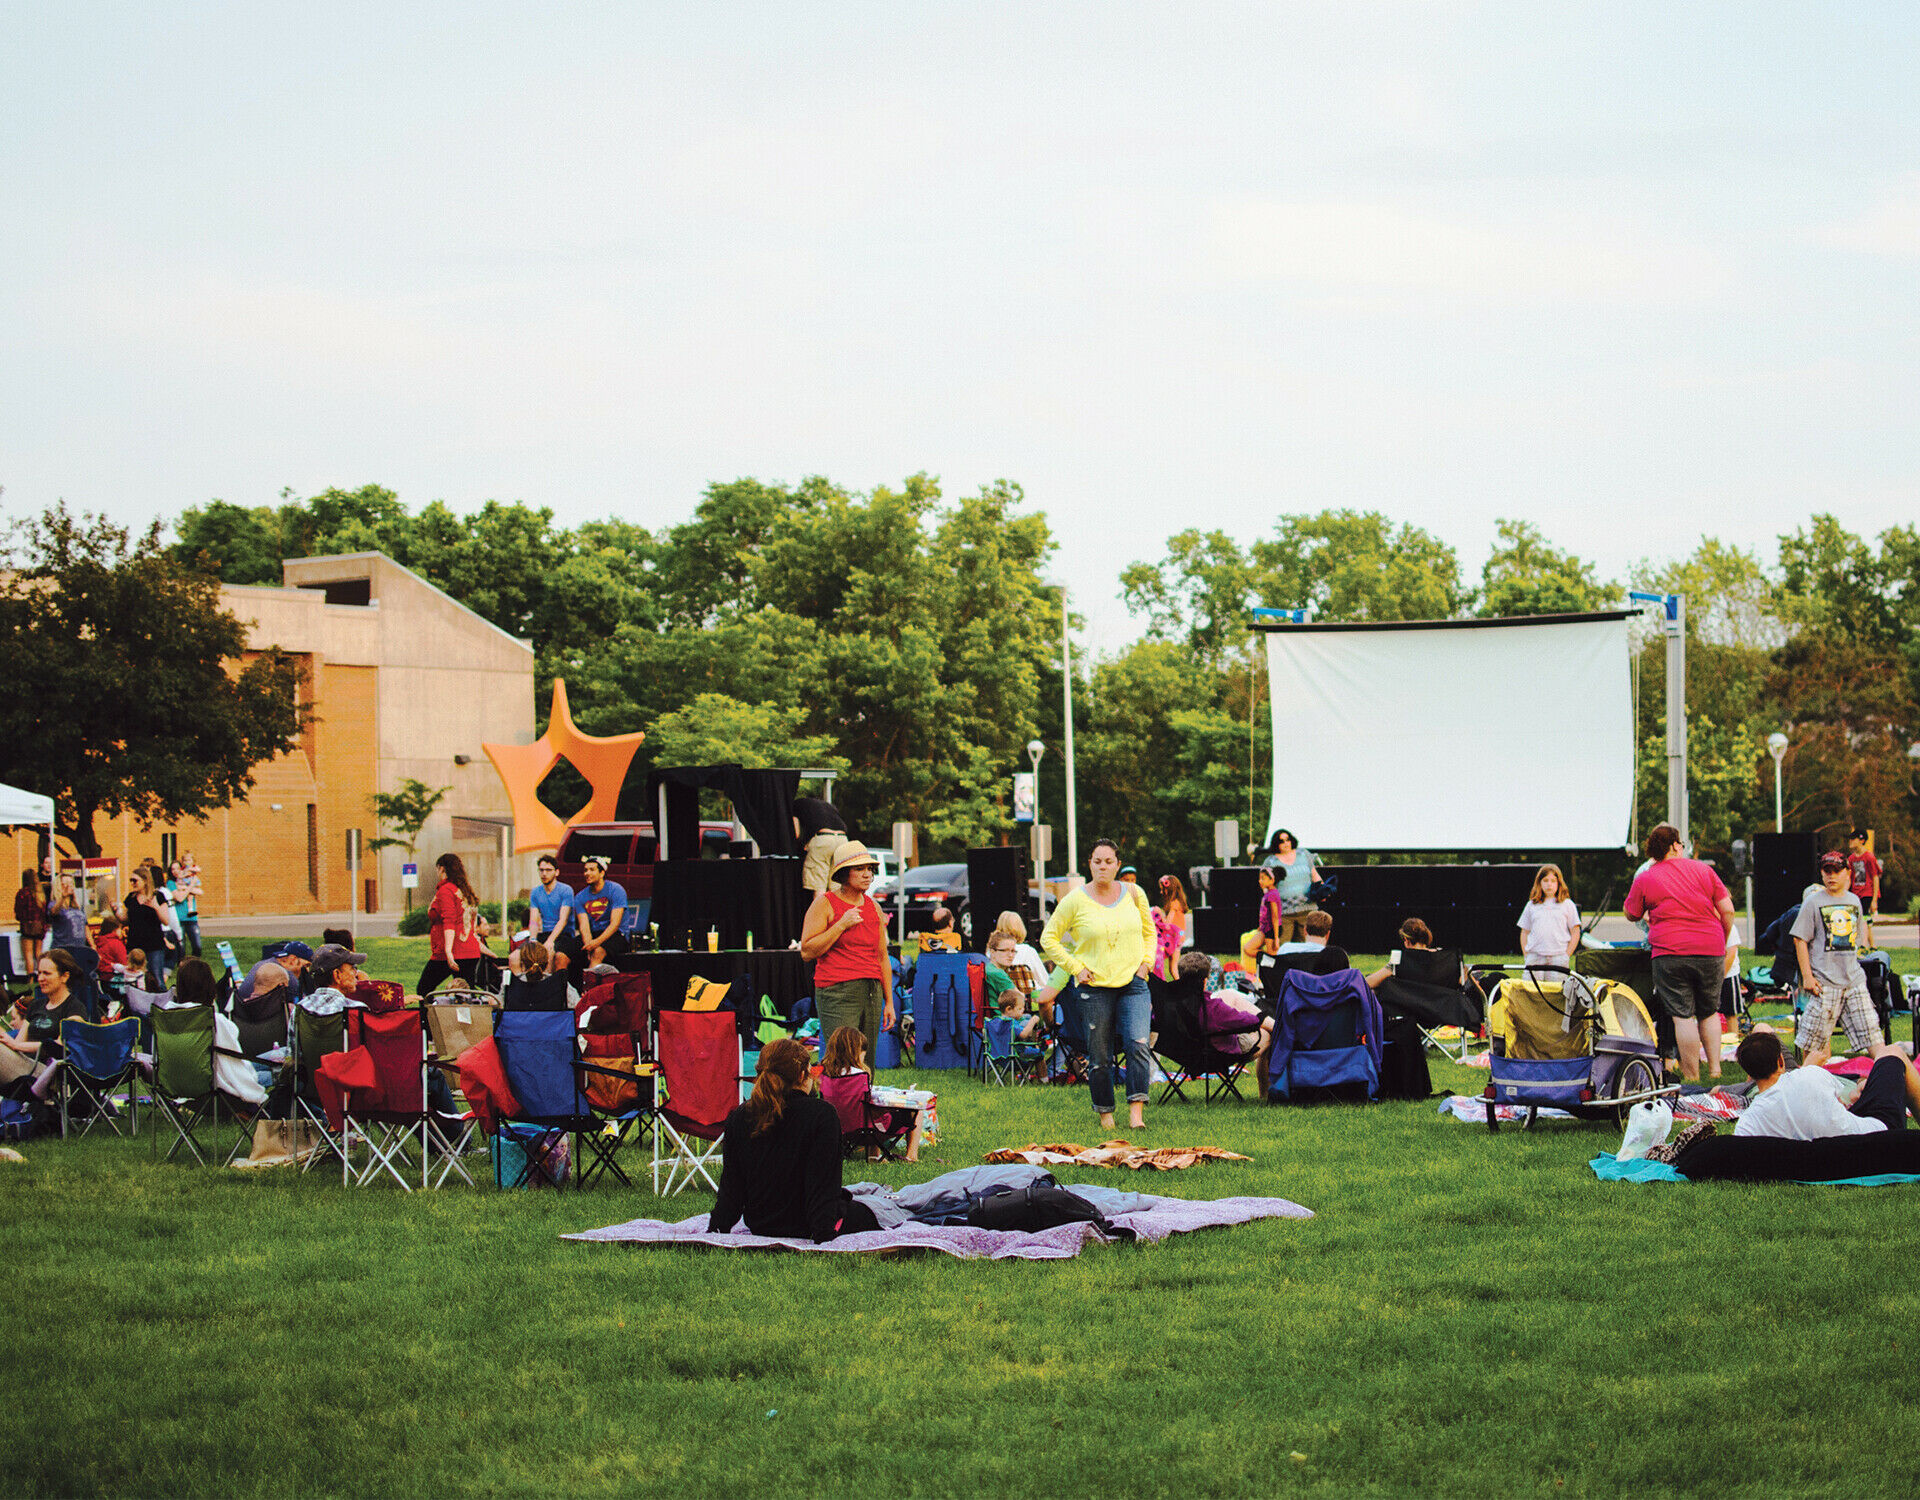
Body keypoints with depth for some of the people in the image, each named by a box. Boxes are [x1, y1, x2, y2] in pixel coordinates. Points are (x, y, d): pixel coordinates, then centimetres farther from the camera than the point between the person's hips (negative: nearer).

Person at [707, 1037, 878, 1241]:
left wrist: (715, 1230, 7)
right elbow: (822, 1188, -21)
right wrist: (823, 1237, -20)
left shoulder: (738, 1119, -5)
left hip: (759, 1227, 5)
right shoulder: (822, 1115, -19)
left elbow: (730, 1189, -1)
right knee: (866, 1214, 23)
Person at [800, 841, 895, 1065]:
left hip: (872, 993, 6)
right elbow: (807, 952, -7)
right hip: (837, 993, -6)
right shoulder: (825, 904, -1)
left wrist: (889, 1002, 17)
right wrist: (841, 925, -13)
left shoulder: (873, 907, 16)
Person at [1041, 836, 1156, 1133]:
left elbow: (1149, 932, 21)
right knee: (1100, 1056, 3)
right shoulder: (1075, 900, -3)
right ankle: (1105, 1113, 19)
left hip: (1133, 984, 1)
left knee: (1138, 1044, -17)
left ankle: (1136, 1112, -18)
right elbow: (1049, 938, 4)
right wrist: (1076, 967, -4)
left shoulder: (1134, 894, 6)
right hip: (1095, 987, -1)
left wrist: (1145, 961, 5)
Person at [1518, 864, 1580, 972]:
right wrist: (1526, 955, 6)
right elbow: (1524, 932, 17)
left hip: (1558, 958, -2)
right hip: (1534, 957, 2)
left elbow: (1575, 933, 8)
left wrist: (1567, 956, -1)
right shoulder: (1531, 905, 15)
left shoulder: (1567, 904, 9)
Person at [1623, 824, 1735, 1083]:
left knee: (1683, 1016, -1)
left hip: (1670, 952, -2)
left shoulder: (1644, 879, 3)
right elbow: (1727, 910, 6)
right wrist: (1722, 944, 17)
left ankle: (1692, 1077, -3)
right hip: (1711, 952, 2)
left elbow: (1631, 915, 15)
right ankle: (1715, 1069, 11)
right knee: (1709, 1012, 17)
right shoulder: (1703, 869, 8)